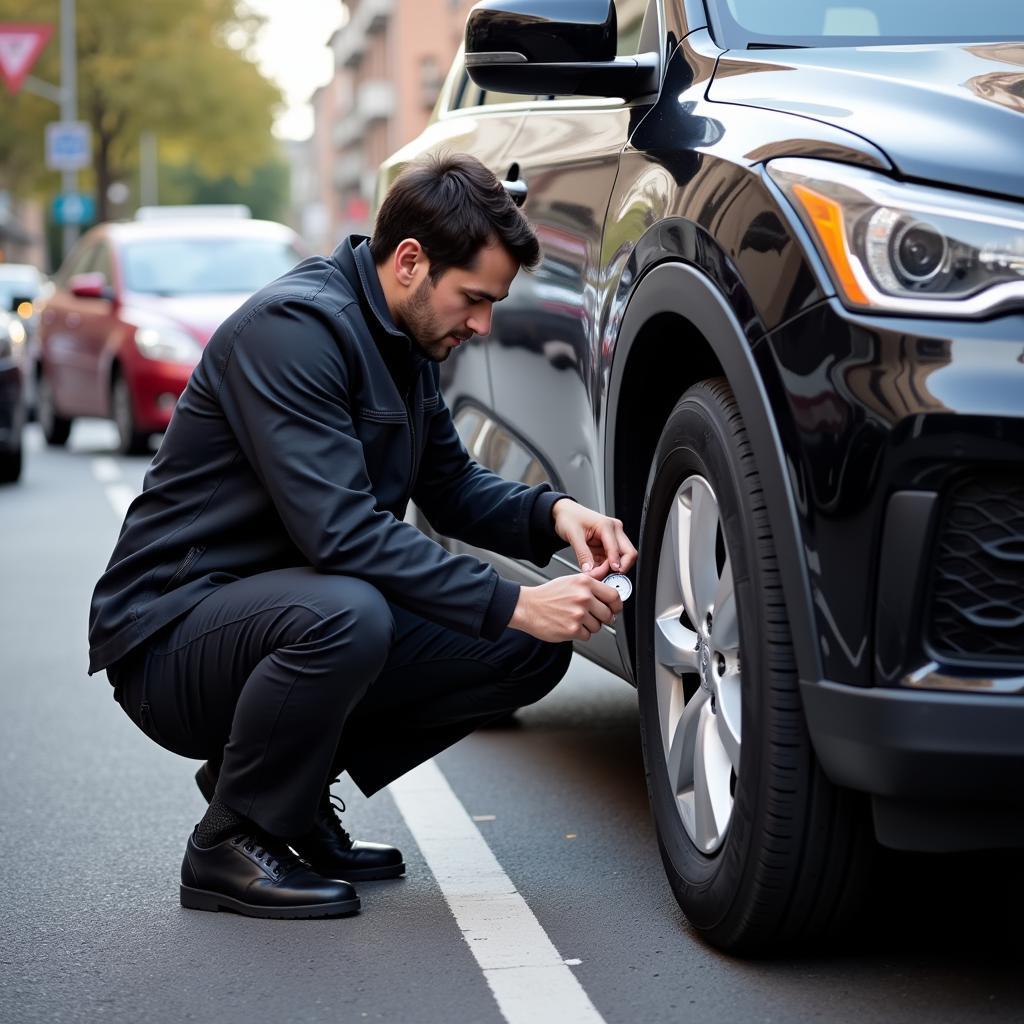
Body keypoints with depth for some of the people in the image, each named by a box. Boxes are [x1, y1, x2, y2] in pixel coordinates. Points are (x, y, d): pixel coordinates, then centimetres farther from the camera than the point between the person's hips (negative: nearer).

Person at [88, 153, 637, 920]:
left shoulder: (407, 343, 8)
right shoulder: (294, 325, -22)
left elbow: (450, 484, 18)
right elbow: (339, 529, -30)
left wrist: (552, 513, -3)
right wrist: (513, 605, -31)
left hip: (292, 608, 9)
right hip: (169, 639, -9)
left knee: (530, 647, -3)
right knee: (344, 613, -39)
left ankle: (297, 798, 8)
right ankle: (232, 842, -14)